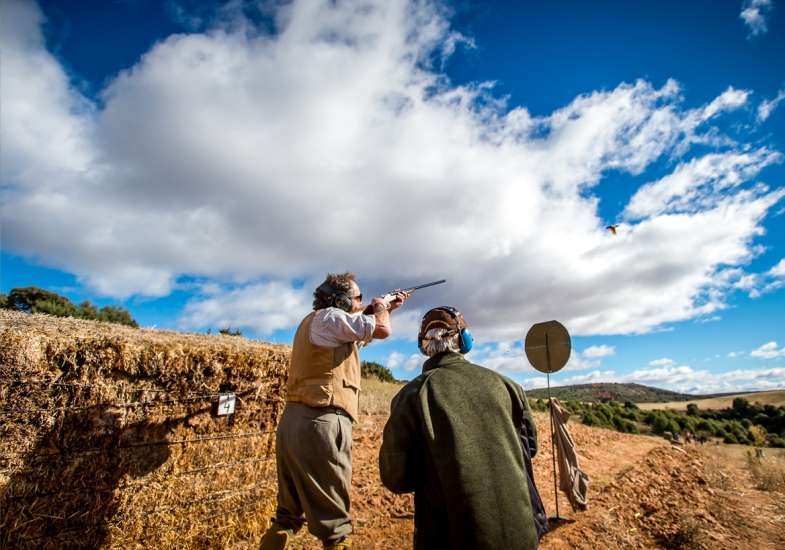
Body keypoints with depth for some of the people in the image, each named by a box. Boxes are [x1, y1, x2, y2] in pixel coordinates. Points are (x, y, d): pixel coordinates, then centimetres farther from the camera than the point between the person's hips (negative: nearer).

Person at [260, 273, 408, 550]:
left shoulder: (313, 321, 19)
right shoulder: (329, 317, -10)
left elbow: (361, 328, 31)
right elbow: (382, 329, -11)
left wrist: (384, 309, 32)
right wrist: (381, 308, 9)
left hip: (293, 422, 10)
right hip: (320, 423, -10)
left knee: (287, 516, 21)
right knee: (334, 525, 0)